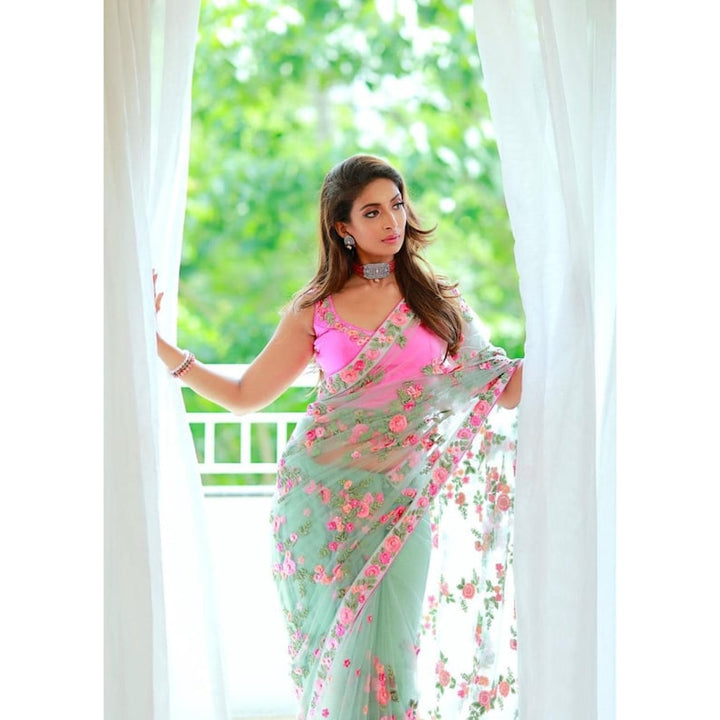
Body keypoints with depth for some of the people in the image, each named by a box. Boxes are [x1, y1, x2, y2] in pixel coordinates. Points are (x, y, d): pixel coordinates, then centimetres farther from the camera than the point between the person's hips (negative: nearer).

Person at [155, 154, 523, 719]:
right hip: (320, 499, 1)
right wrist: (154, 341, 6)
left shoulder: (437, 300, 7)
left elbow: (506, 390, 5)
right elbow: (244, 396, 10)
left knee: (382, 655, -6)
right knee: (330, 650, 4)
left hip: (398, 503, -1)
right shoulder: (315, 309, 7)